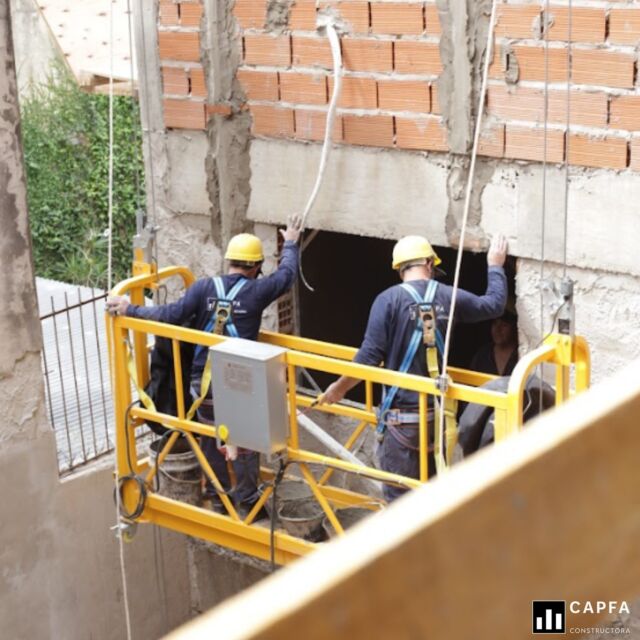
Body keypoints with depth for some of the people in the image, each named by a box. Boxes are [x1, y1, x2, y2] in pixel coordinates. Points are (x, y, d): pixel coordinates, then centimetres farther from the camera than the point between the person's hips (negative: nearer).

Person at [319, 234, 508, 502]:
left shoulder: (389, 300, -11)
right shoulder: (448, 297, 1)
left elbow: (369, 357, -13)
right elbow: (495, 304, 18)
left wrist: (339, 387, 1)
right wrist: (495, 266, 34)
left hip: (403, 417, -4)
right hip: (437, 414, 5)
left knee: (400, 497, 1)